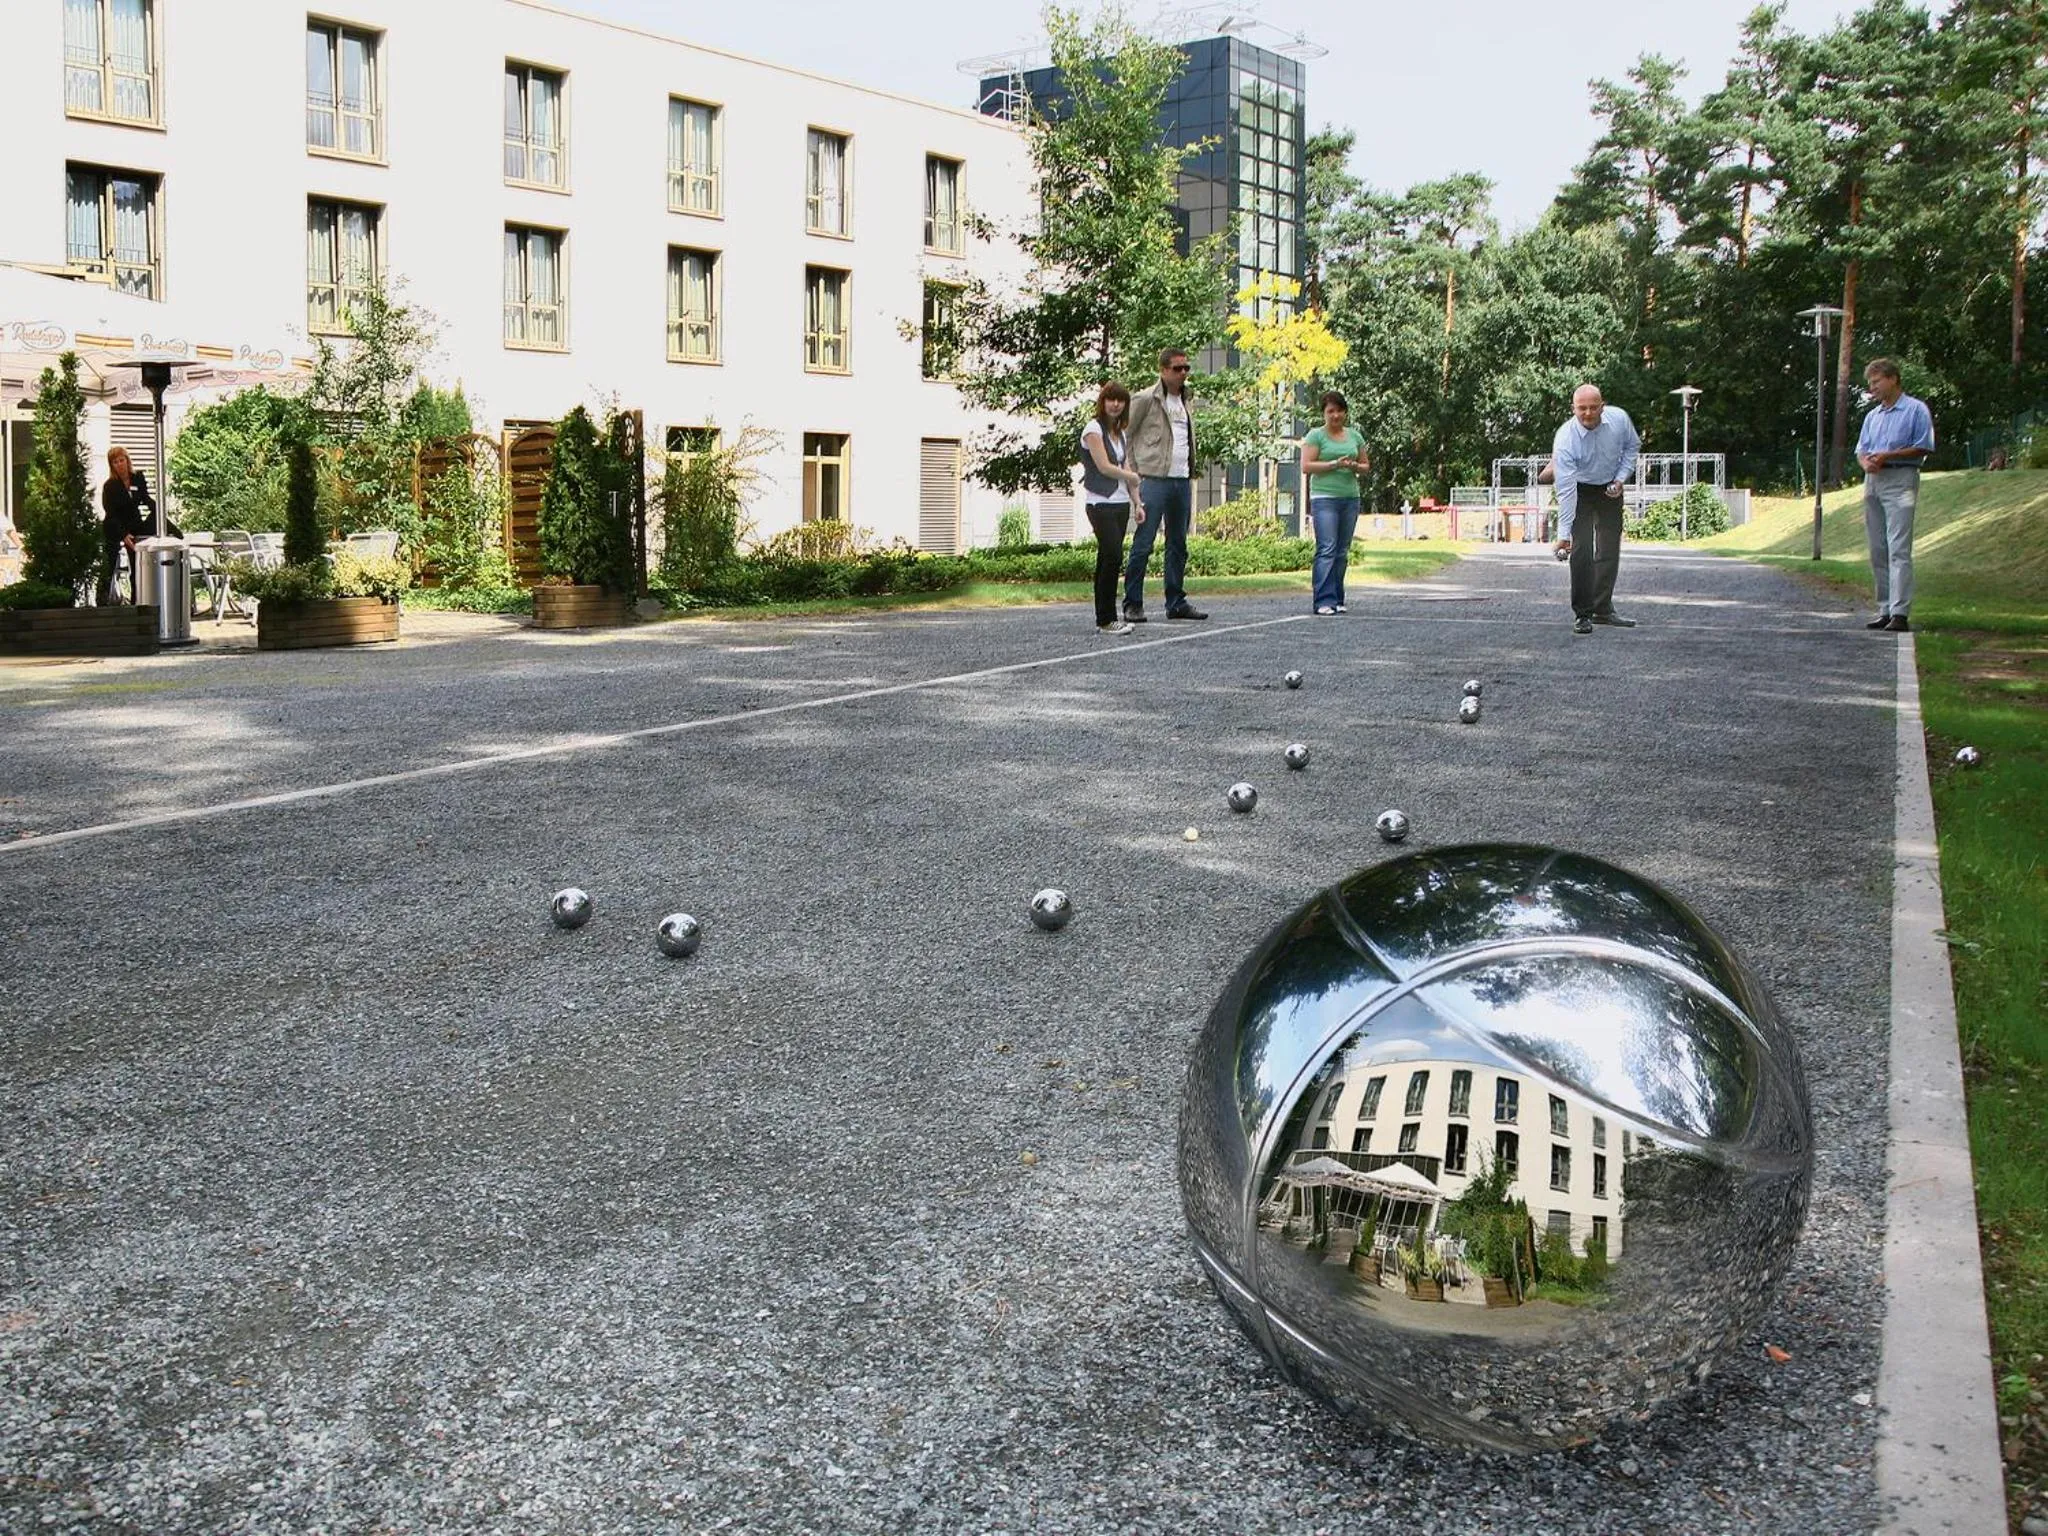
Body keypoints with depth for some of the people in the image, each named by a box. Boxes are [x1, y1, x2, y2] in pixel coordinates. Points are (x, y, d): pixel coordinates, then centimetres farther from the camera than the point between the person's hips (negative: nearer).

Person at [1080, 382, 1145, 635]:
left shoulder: (1120, 433, 17)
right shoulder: (1094, 429, -7)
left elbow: (1125, 468, 16)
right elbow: (1104, 466, -13)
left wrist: (1137, 502, 9)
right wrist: (1133, 476, 1)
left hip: (1121, 504, 7)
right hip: (1101, 504, -7)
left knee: (1107, 559, 8)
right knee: (1113, 557, -13)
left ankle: (1105, 618, 9)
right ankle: (1106, 619, -10)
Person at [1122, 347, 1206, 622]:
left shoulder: (1187, 401, 16)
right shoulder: (1145, 399, -5)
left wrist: (1191, 471, 13)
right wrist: (1133, 474, -9)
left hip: (1182, 480, 7)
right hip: (1154, 479, -7)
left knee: (1178, 545, 11)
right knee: (1143, 545, -8)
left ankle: (1176, 603, 18)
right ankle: (1132, 605, -3)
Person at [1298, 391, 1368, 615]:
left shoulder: (1355, 436, 15)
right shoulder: (1315, 435, 1)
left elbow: (1365, 465, 20)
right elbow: (1306, 466, -7)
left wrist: (1355, 467, -3)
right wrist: (1334, 464, -15)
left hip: (1350, 498, 5)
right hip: (1325, 497, -5)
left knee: (1342, 552, 6)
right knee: (1327, 550, -13)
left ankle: (1337, 600, 10)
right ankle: (1324, 601, -16)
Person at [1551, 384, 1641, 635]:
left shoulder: (1619, 418, -22)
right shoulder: (1564, 440, -32)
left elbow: (1632, 446, 2)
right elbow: (1566, 491, -34)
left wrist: (1621, 478, -11)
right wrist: (1564, 533, -36)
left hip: (1610, 488, 4)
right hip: (1579, 490, -4)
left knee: (1610, 548, 3)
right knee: (1582, 548, -13)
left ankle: (1603, 609, 12)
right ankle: (1582, 614, -6)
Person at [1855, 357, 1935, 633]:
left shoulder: (1916, 410, -1)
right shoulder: (1873, 416, 20)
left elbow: (1923, 448, -6)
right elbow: (1861, 449, 19)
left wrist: (1886, 456, -14)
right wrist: (1866, 462, -5)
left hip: (1901, 479, -7)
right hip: (1873, 482, 7)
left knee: (1899, 549, -14)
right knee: (1877, 551, 7)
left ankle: (1899, 613, -19)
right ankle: (1885, 610, 12)